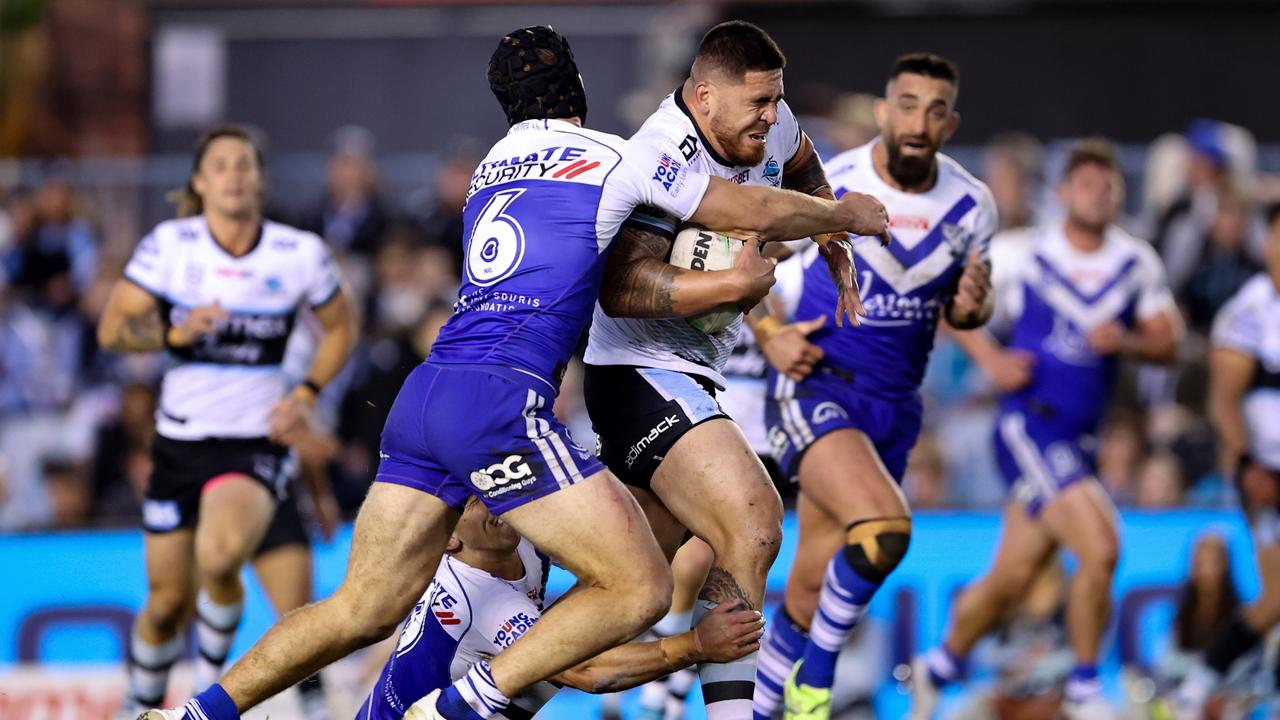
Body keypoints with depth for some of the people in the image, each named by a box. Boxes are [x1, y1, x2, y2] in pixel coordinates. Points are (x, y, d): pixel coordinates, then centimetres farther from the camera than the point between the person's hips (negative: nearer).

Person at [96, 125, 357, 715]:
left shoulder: (300, 253, -3)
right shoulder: (170, 245, -4)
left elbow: (341, 328, 12)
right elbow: (112, 330, -4)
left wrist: (305, 395, -2)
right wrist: (175, 333, -22)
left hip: (255, 443, -2)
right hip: (180, 439, 2)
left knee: (220, 555, -31)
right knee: (167, 603, 6)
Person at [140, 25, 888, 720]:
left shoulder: (492, 167, 25)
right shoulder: (617, 158, 5)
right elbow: (760, 212, 13)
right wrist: (848, 215, 31)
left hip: (424, 397, 8)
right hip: (500, 399, -8)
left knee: (362, 611, 14)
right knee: (639, 588, -4)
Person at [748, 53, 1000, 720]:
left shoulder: (971, 206, 0)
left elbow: (961, 307, 14)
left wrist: (971, 308, -10)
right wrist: (769, 334, -14)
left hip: (892, 407, 5)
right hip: (813, 386, -5)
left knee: (813, 588, 6)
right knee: (885, 529, -29)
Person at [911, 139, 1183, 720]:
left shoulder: (1138, 264, 6)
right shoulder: (1021, 256, -4)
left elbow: (1168, 344, 8)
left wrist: (1126, 341, -13)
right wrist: (990, 357, -8)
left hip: (1080, 438, 6)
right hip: (1028, 426, -5)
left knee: (1012, 577, 12)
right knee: (1100, 548, -22)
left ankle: (939, 668, 35)